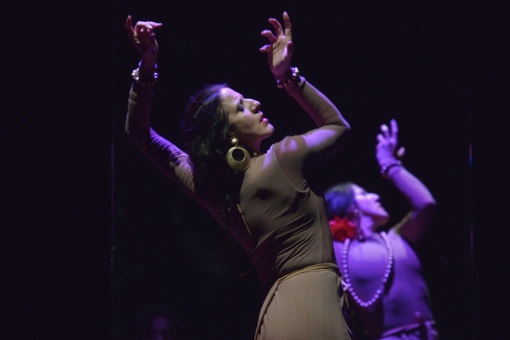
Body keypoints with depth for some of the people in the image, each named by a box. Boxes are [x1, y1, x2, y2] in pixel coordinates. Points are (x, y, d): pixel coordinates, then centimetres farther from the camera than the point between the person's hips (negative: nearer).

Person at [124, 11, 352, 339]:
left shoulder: (210, 187, 9)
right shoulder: (284, 157, -7)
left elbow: (140, 134, 17)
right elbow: (337, 125, 14)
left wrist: (146, 69, 7)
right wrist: (287, 76, 9)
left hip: (275, 314, 7)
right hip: (312, 304, -7)